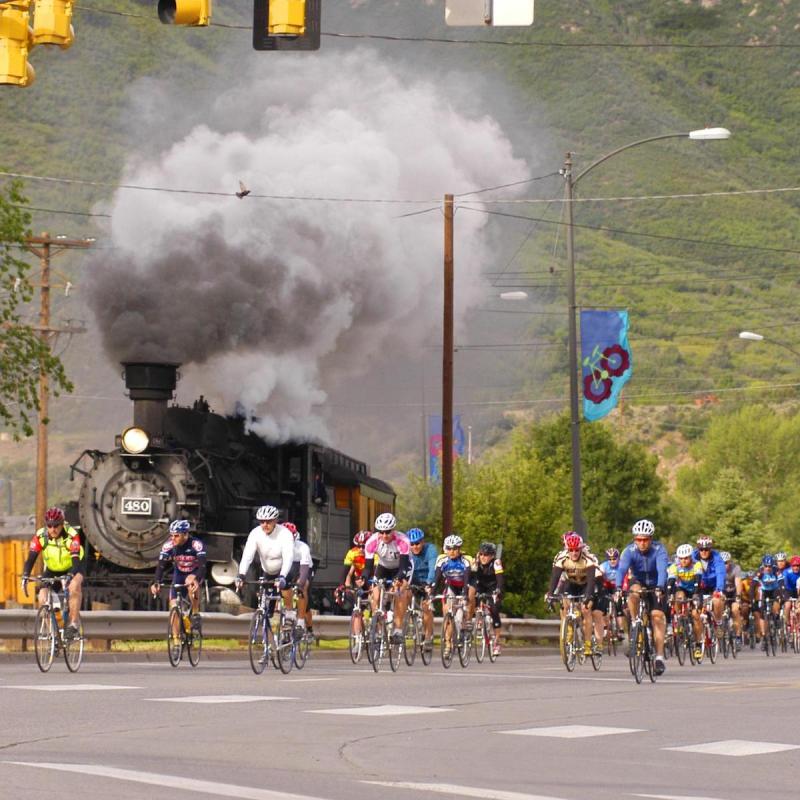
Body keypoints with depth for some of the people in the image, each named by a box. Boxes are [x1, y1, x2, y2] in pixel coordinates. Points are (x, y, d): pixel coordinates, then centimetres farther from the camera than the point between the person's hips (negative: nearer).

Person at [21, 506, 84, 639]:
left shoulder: (71, 535, -29)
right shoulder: (40, 536, -22)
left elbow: (76, 560, -37)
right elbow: (31, 558, -26)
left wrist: (70, 576, -56)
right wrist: (25, 577, -42)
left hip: (71, 568, -3)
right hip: (52, 570, 3)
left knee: (75, 585, -35)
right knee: (42, 599, -17)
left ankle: (74, 624, -28)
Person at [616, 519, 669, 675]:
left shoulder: (658, 550, -25)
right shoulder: (630, 551, -22)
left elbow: (662, 570, -39)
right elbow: (622, 569, -35)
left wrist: (659, 588, -56)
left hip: (656, 586, -1)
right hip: (639, 582, 1)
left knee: (658, 616, -15)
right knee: (633, 593, -33)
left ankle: (660, 656, -13)